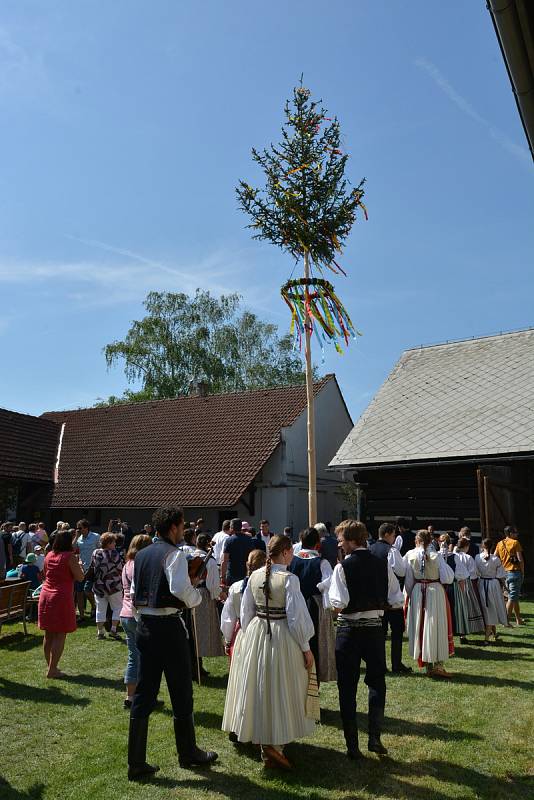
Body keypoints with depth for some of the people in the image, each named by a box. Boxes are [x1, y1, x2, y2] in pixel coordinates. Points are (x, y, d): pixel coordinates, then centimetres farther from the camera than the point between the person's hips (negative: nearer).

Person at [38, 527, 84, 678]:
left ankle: (50, 666, 24)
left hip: (46, 596, 7)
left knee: (48, 634, 14)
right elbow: (79, 577, -11)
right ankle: (52, 670, 0)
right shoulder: (69, 557, -12)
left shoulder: (49, 556, 8)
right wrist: (79, 566, 8)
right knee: (60, 635, 0)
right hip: (61, 598, -7)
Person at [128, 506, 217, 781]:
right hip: (168, 627, -7)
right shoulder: (174, 554, -14)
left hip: (144, 626, 7)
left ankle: (136, 763, 21)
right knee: (181, 693, 11)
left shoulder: (140, 555, 10)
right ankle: (188, 753, 28)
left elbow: (134, 594, 13)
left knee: (143, 694, 14)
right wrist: (198, 596, -9)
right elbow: (181, 589, -28)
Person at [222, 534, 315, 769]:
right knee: (280, 691, 9)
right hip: (282, 636, -6)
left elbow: (246, 612, 7)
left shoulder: (254, 577, -1)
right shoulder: (289, 579, -18)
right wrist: (306, 648, -6)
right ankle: (273, 745, 9)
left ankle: (265, 743, 37)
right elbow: (297, 617, -16)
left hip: (256, 633, 6)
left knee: (260, 688, 20)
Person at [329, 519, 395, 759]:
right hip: (375, 628, 3)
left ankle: (352, 746, 16)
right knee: (377, 682, 21)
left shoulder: (343, 567, -15)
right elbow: (395, 598, 2)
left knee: (347, 688, 10)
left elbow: (338, 605, -21)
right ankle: (375, 737, 15)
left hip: (349, 630, -3)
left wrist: (335, 607, 0)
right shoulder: (382, 564, -4)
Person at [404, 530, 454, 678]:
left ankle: (427, 664, 21)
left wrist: (408, 594, 12)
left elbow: (408, 579, -1)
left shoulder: (410, 555, -7)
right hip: (435, 592, -2)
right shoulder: (436, 556, -11)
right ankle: (437, 665, 9)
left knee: (420, 627, 13)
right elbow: (448, 578, -9)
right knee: (437, 627, 8)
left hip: (417, 592, 2)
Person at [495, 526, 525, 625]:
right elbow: (520, 559, -11)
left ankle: (518, 620, 25)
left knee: (515, 597, 18)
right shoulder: (515, 543, -7)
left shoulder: (499, 544, 10)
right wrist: (523, 572, -2)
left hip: (504, 573, 6)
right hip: (514, 572, -6)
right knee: (512, 597, -4)